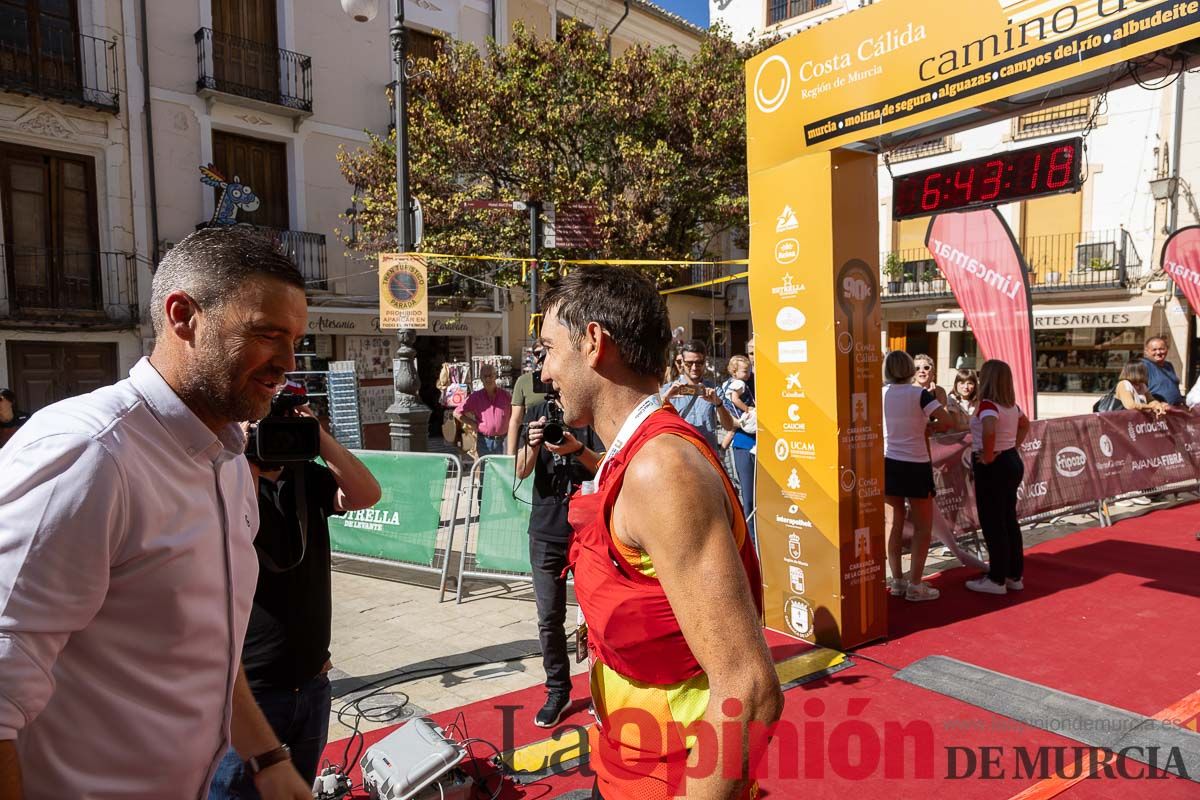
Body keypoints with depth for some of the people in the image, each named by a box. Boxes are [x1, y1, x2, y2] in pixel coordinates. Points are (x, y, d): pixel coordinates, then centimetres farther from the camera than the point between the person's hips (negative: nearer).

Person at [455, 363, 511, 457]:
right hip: (484, 441, 0)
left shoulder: (506, 396, 3)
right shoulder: (475, 397, 1)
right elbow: (457, 413, 4)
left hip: (503, 441, 0)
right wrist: (474, 424, -1)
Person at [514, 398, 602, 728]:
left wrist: (577, 450, -29)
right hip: (546, 530, 3)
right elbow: (522, 471, 1)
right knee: (549, 618, 7)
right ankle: (557, 692, 22)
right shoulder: (537, 413, 6)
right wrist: (532, 444, -19)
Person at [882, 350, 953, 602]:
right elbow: (946, 421, -17)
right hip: (916, 465, -4)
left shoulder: (880, 394, 0)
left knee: (894, 523, 12)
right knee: (923, 527, 8)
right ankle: (915, 585, 6)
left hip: (887, 464, 4)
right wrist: (926, 426, 1)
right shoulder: (920, 394, -9)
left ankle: (897, 581, 17)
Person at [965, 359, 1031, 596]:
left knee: (992, 524, 1)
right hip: (1012, 462, 9)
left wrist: (988, 456, -25)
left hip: (993, 468, -9)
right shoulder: (1012, 405, 8)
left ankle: (997, 580, 9)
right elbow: (1025, 425, 27)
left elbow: (989, 430, -39)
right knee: (1009, 521, 16)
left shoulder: (988, 405, -20)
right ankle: (1015, 576, 25)